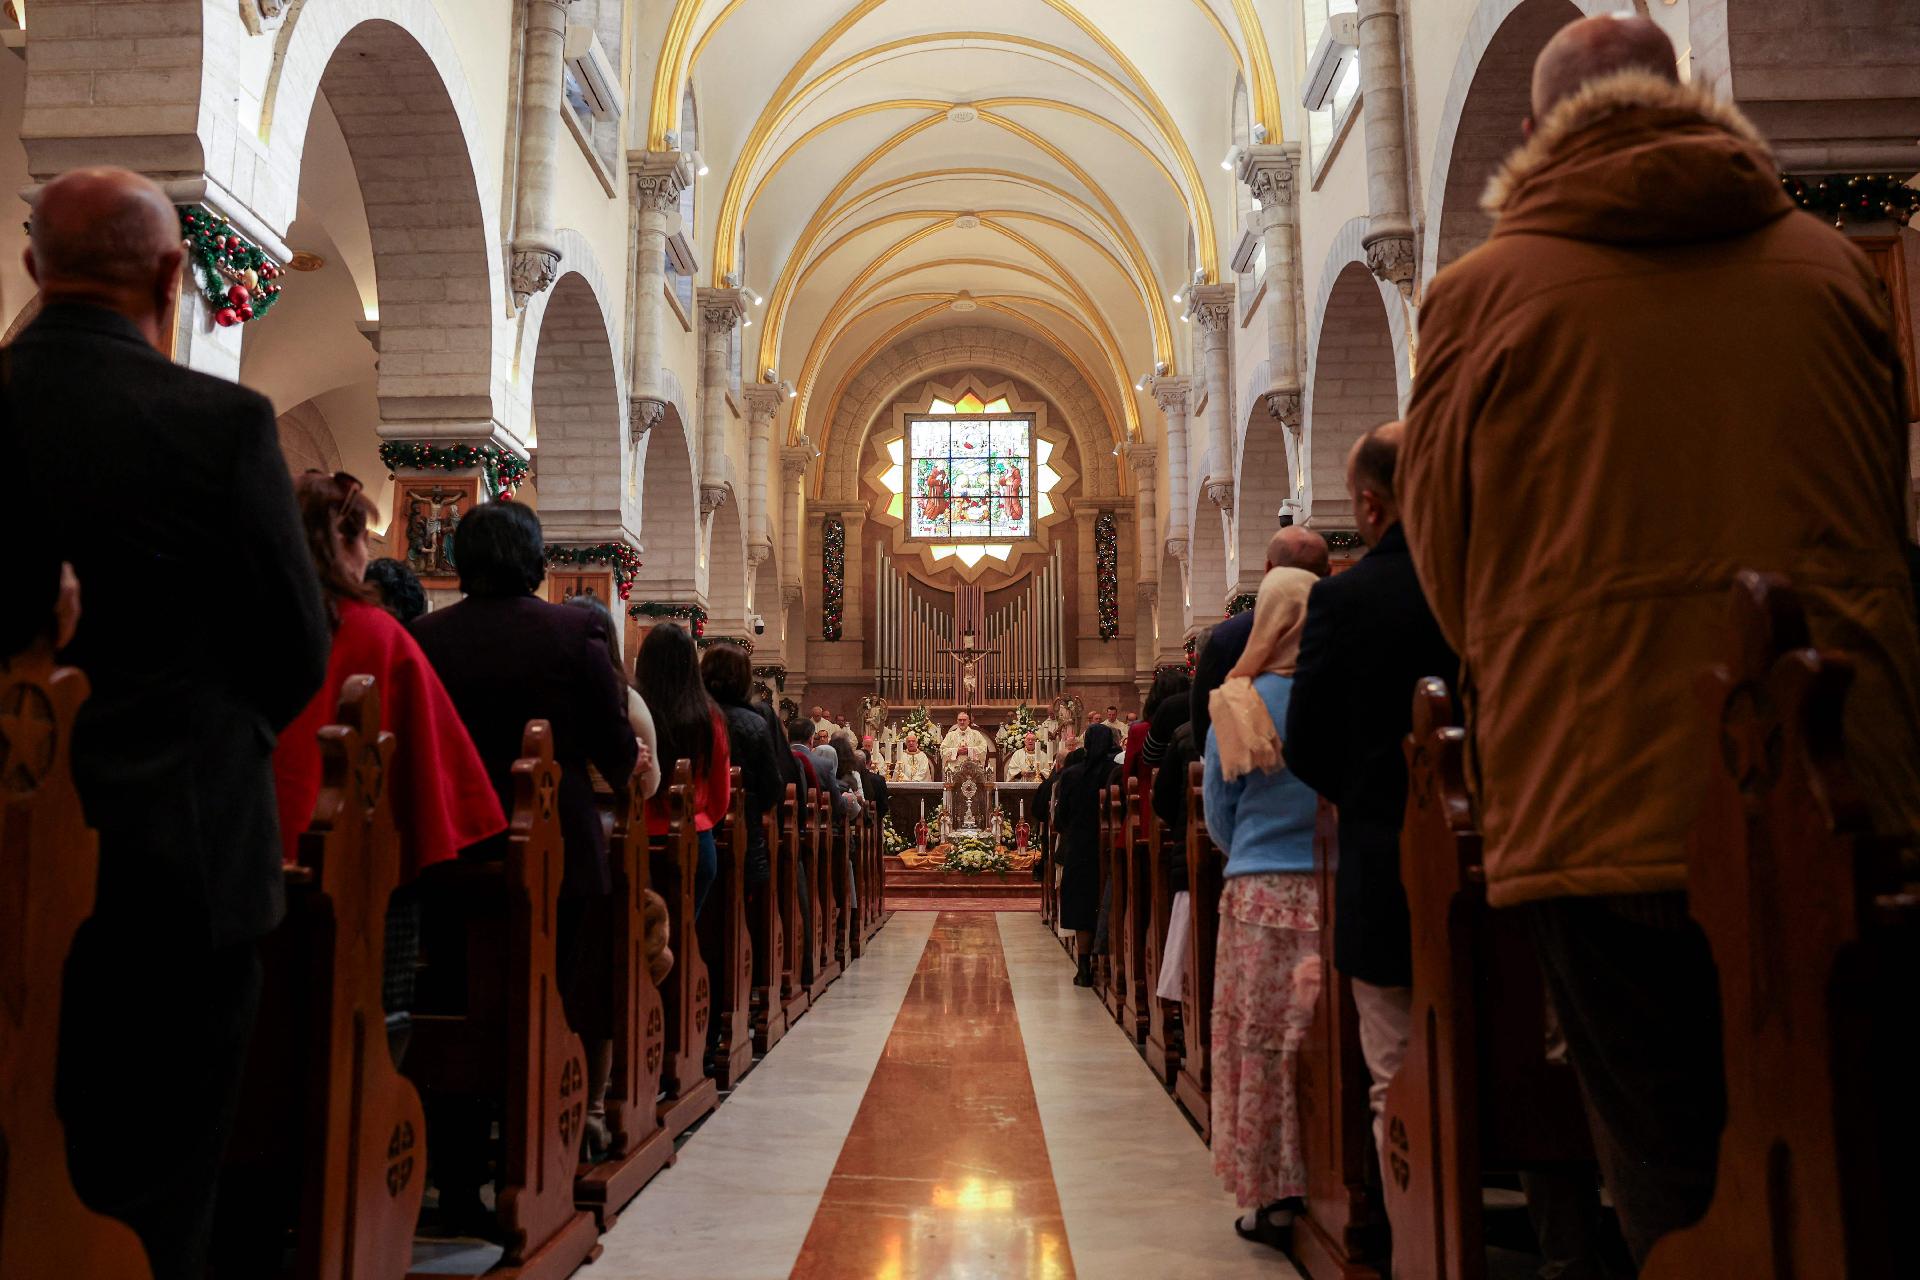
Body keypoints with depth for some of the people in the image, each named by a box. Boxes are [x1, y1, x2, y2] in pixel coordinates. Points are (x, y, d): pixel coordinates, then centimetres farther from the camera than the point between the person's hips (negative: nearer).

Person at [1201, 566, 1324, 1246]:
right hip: (1341, 891, 1)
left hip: (1261, 891, -1)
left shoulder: (1237, 708, -3)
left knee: (1260, 1041, 8)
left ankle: (1275, 1196, 15)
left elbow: (1220, 818, 4)